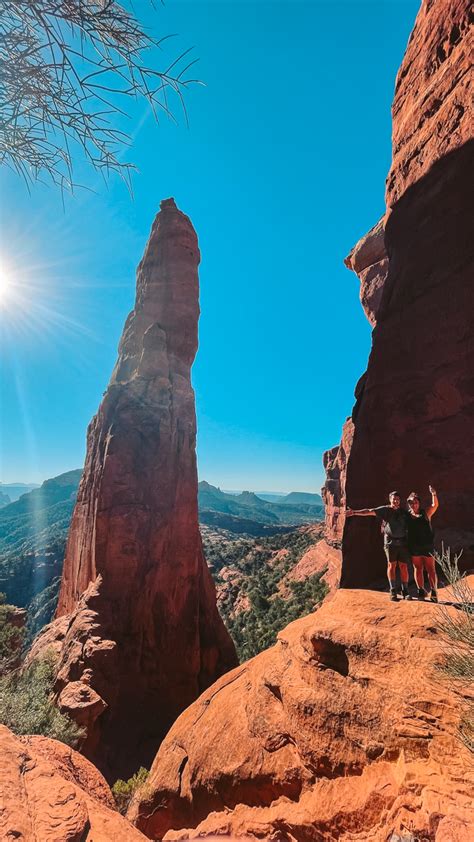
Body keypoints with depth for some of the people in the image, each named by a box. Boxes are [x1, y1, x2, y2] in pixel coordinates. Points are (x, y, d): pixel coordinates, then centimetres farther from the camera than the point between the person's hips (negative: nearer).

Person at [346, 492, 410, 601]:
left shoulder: (404, 512, 10)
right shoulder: (385, 510, -1)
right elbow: (369, 512, -11)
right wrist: (354, 512, -21)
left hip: (403, 542, 3)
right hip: (390, 542, -2)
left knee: (404, 566, 4)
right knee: (391, 565, -2)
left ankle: (405, 591, 15)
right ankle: (393, 591, 7)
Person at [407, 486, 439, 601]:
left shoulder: (426, 513, 2)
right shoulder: (406, 515, 5)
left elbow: (435, 505, -12)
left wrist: (434, 494, -28)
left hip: (427, 546, -1)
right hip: (414, 547, 2)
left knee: (430, 569, 0)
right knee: (418, 569, 8)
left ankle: (434, 592, 7)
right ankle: (421, 591, 19)